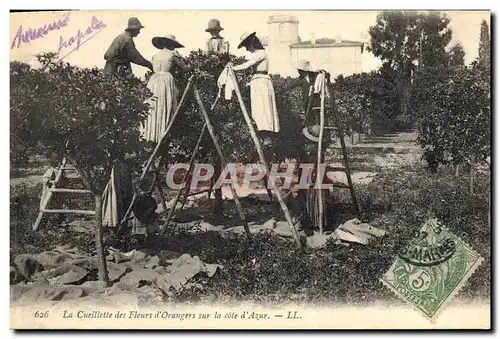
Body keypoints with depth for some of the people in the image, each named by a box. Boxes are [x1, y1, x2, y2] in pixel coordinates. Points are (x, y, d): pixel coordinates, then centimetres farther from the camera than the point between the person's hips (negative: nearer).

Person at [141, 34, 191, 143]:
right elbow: (184, 68, 8)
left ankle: (150, 134, 6)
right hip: (166, 79, -5)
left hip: (154, 80, 5)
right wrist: (190, 67, 30)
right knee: (165, 109, -2)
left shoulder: (156, 55, 16)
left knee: (153, 108, 6)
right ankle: (163, 135, -3)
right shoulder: (173, 54, 2)